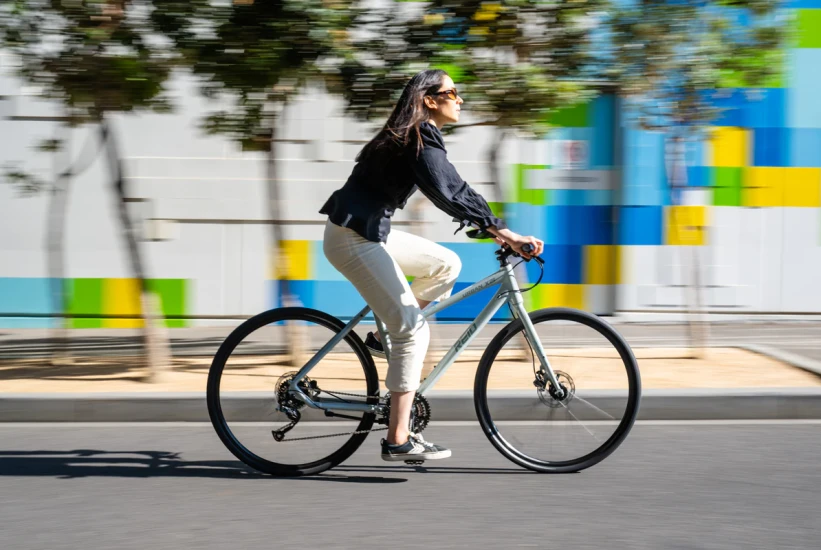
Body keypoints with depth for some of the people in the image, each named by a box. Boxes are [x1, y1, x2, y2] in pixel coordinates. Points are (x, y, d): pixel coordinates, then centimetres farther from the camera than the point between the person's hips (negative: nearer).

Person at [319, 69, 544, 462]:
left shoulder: (418, 136, 15)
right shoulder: (421, 139, -15)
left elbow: (452, 190, 21)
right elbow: (450, 193, -28)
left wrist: (491, 228, 14)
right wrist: (506, 233, -33)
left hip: (371, 231, 10)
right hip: (353, 236, -10)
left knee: (446, 264, 11)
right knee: (414, 329, -11)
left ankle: (384, 335, 14)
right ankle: (398, 441, -10)